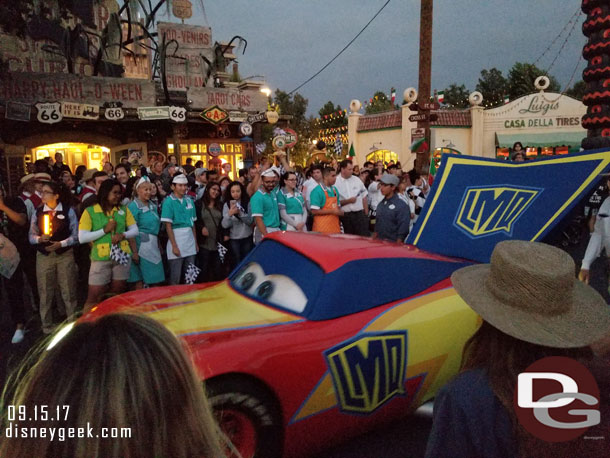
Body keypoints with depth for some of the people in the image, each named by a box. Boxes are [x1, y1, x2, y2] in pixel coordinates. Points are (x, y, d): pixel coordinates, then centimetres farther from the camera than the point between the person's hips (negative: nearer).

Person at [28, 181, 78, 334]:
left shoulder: (68, 211, -3)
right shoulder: (37, 212, 4)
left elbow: (76, 235, -5)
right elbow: (31, 236, 5)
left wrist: (60, 244, -17)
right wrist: (39, 239, -16)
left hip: (65, 255, -2)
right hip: (44, 256, 2)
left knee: (68, 291, 3)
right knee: (45, 292, 8)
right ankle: (47, 326, 24)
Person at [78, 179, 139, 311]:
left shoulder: (124, 210, 8)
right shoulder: (90, 211, -3)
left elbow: (135, 230, 9)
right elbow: (82, 238, -8)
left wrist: (123, 235, -11)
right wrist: (105, 230, -14)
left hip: (122, 257, 3)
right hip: (101, 258, -3)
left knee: (117, 297, 12)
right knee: (94, 298, -2)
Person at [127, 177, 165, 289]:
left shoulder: (153, 206, 13)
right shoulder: (133, 206, -9)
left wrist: (159, 246, 18)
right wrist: (134, 252, -18)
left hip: (153, 245, 7)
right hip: (141, 245, -7)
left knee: (156, 281, 9)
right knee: (140, 281, 0)